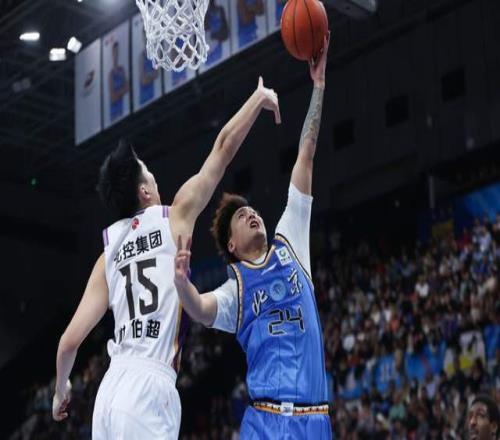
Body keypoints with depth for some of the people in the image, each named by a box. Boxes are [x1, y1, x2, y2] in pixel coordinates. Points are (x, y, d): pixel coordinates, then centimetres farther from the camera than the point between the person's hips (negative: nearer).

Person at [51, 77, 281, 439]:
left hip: (110, 391, 6)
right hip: (150, 388, -6)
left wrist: (62, 387, 30)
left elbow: (70, 341, 12)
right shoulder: (175, 218, 5)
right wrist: (260, 97, 24)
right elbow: (223, 148, 11)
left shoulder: (109, 254, 16)